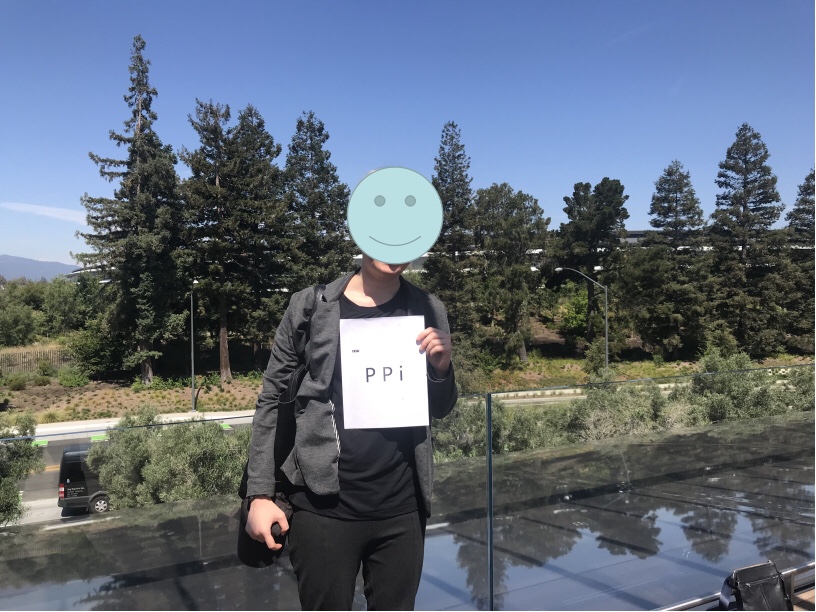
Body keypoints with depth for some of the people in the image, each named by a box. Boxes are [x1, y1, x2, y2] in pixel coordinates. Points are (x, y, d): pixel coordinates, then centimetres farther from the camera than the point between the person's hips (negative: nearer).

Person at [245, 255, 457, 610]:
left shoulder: (428, 311, 3)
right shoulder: (311, 306, -3)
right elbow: (272, 401, 2)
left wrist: (441, 369, -8)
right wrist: (260, 493, -2)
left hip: (402, 506, 2)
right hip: (324, 505, -2)